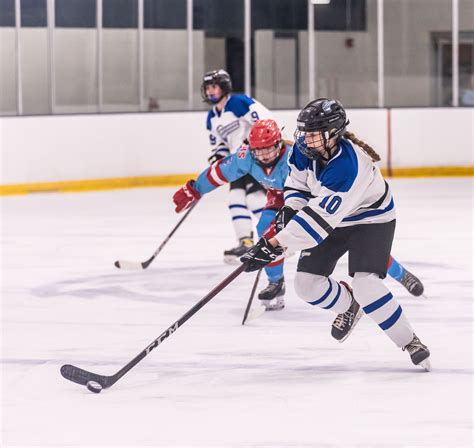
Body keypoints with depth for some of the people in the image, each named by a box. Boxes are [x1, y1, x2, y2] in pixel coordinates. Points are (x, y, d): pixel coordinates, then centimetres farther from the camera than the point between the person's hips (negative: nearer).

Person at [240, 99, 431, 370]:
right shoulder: (307, 148, -17)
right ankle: (349, 305, 33)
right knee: (307, 283, 1)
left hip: (372, 219, -7)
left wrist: (275, 245, -45)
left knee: (366, 284, -26)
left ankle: (409, 341, -9)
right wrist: (290, 210, -16)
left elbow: (319, 218, -42)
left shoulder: (348, 166, -40)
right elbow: (298, 181, 4)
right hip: (333, 219, 7)